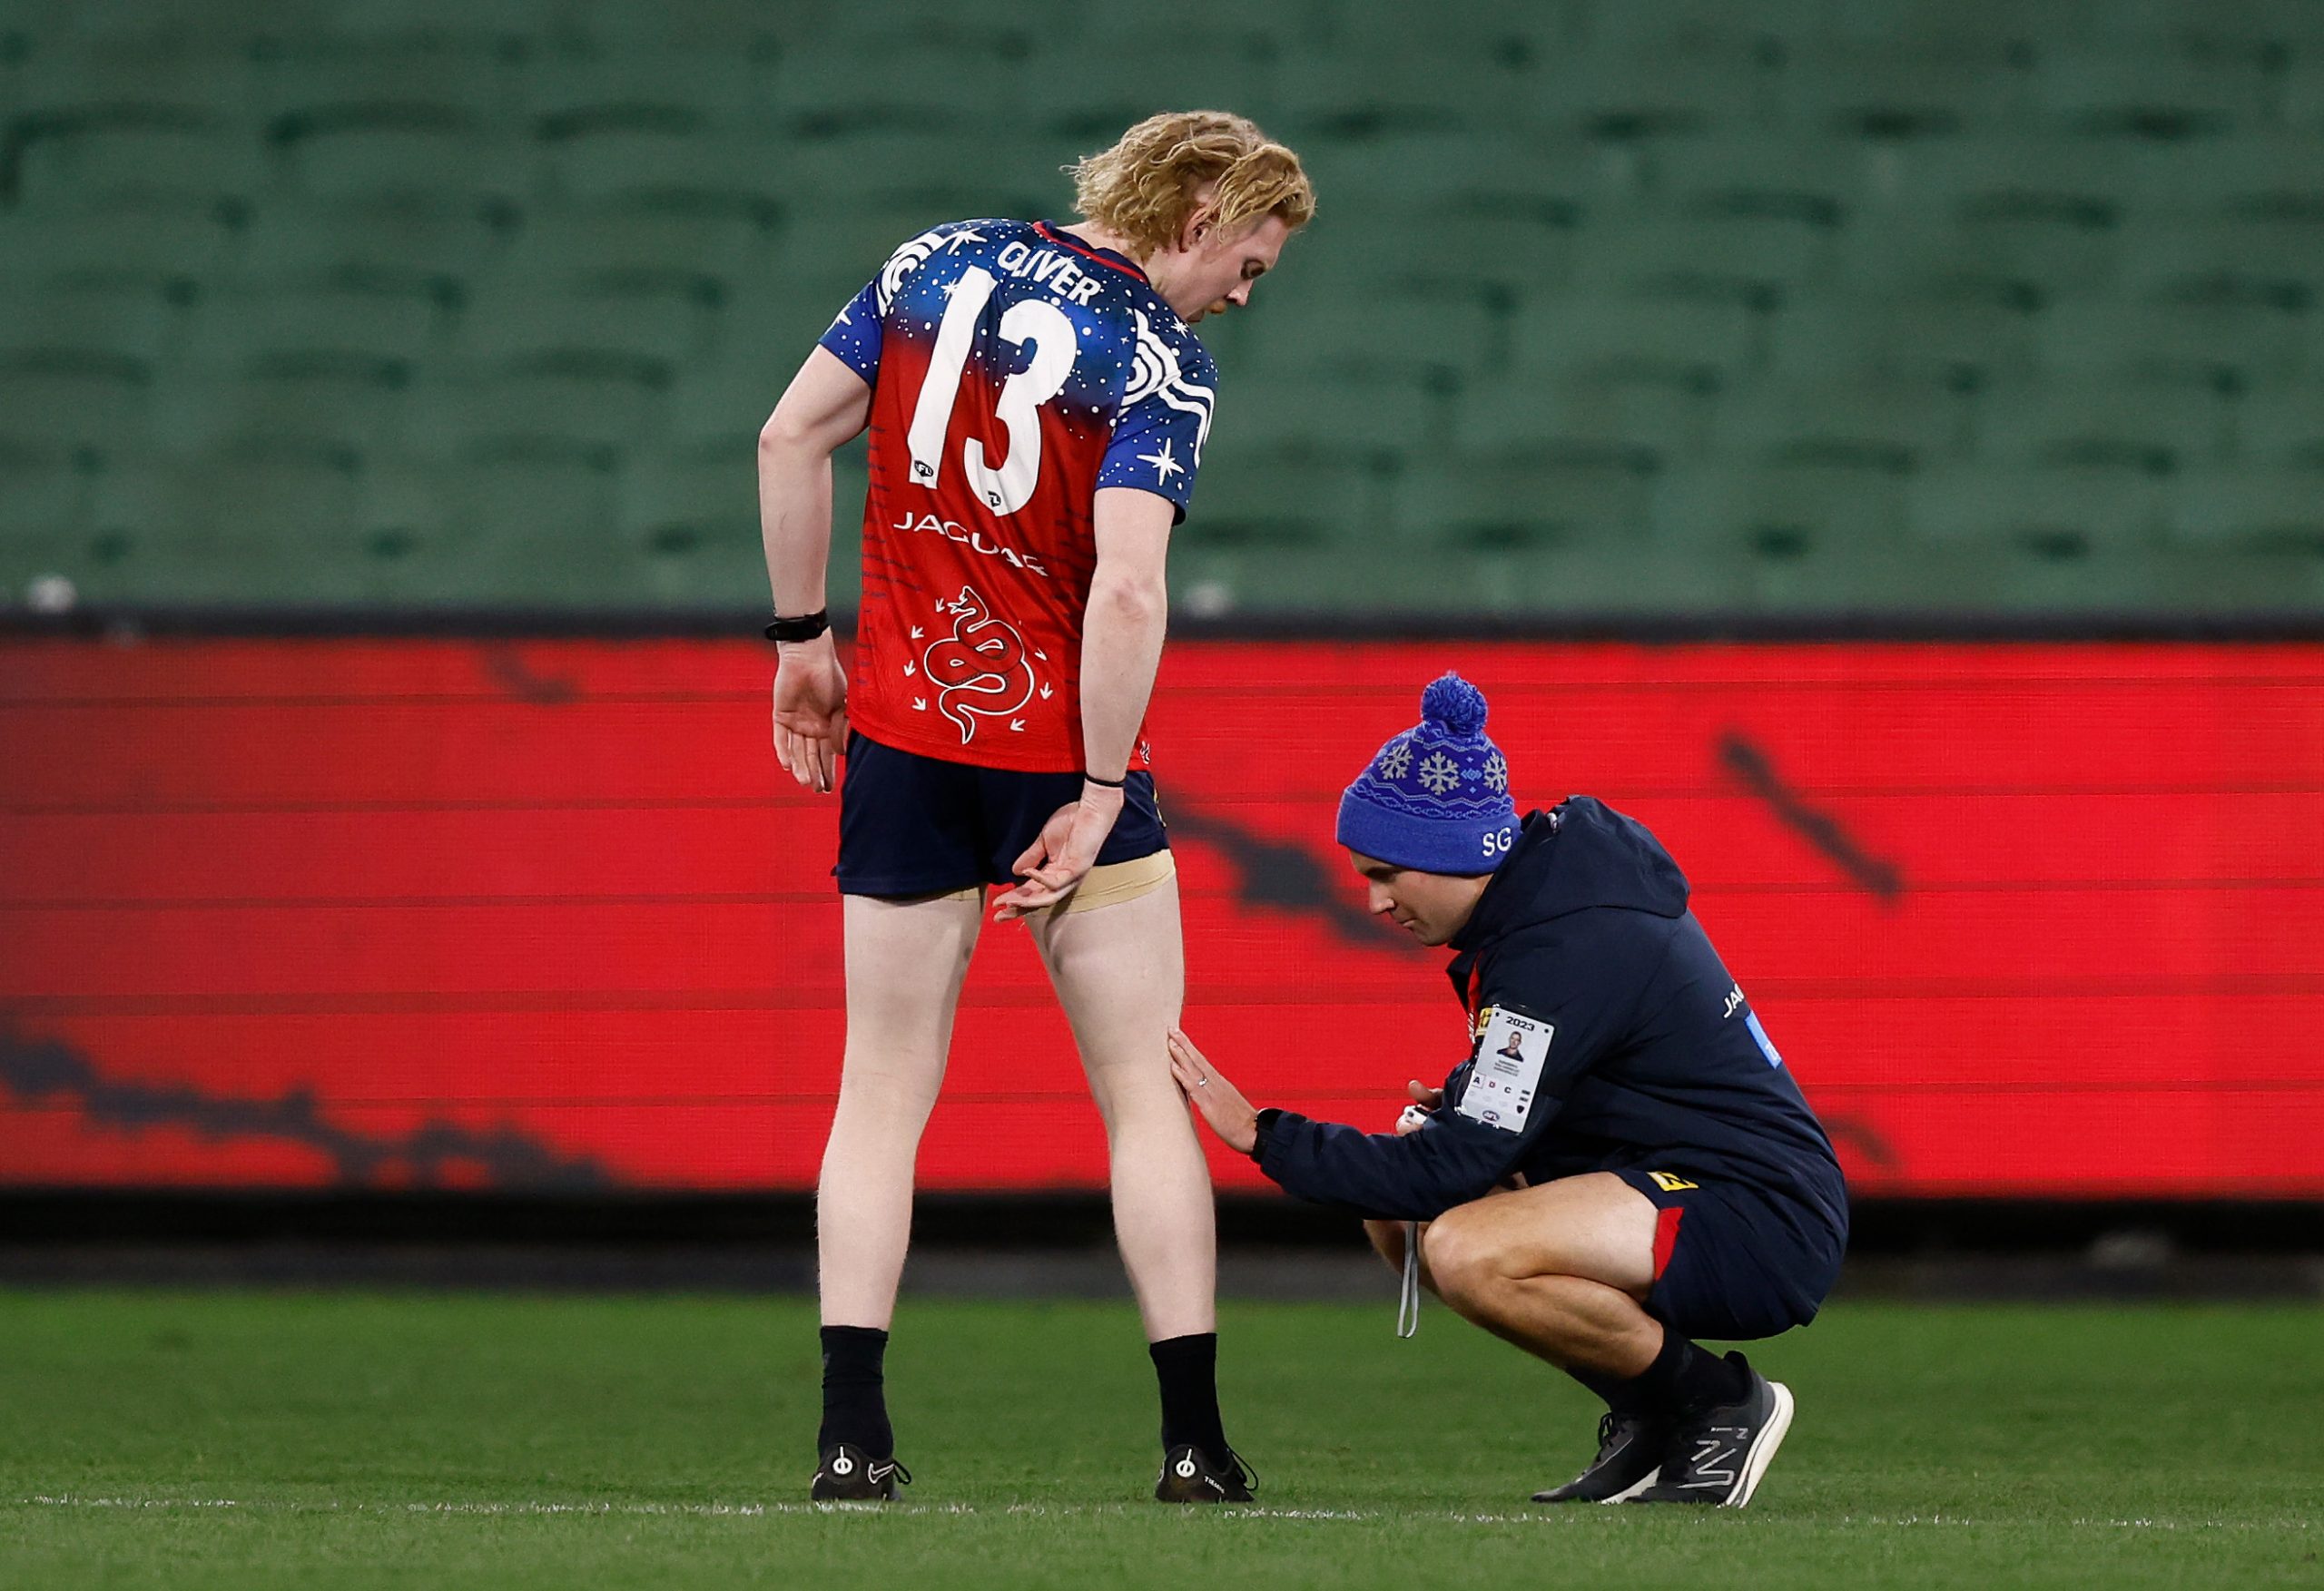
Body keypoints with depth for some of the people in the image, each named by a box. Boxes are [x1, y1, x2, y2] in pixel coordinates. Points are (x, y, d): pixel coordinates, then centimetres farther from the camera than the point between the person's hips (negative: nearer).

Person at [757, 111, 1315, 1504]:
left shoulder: (939, 263, 4)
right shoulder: (1161, 361, -12)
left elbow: (791, 437, 5)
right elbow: (1127, 591, -22)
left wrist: (804, 640, 13)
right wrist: (1100, 796, -17)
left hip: (902, 733, 4)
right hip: (1057, 747, -4)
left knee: (884, 1092, 8)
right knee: (1144, 1091, 5)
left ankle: (851, 1437, 0)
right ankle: (1194, 1443, 2)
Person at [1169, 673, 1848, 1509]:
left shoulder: (1566, 950, -22)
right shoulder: (1555, 879, 7)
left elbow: (1450, 1171, -24)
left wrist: (1261, 1132, -16)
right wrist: (1459, 1109, 1)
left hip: (1764, 1225, -10)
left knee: (1465, 1250, -30)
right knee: (1393, 1216, 8)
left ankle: (1721, 1404, -9)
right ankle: (1646, 1415, 11)